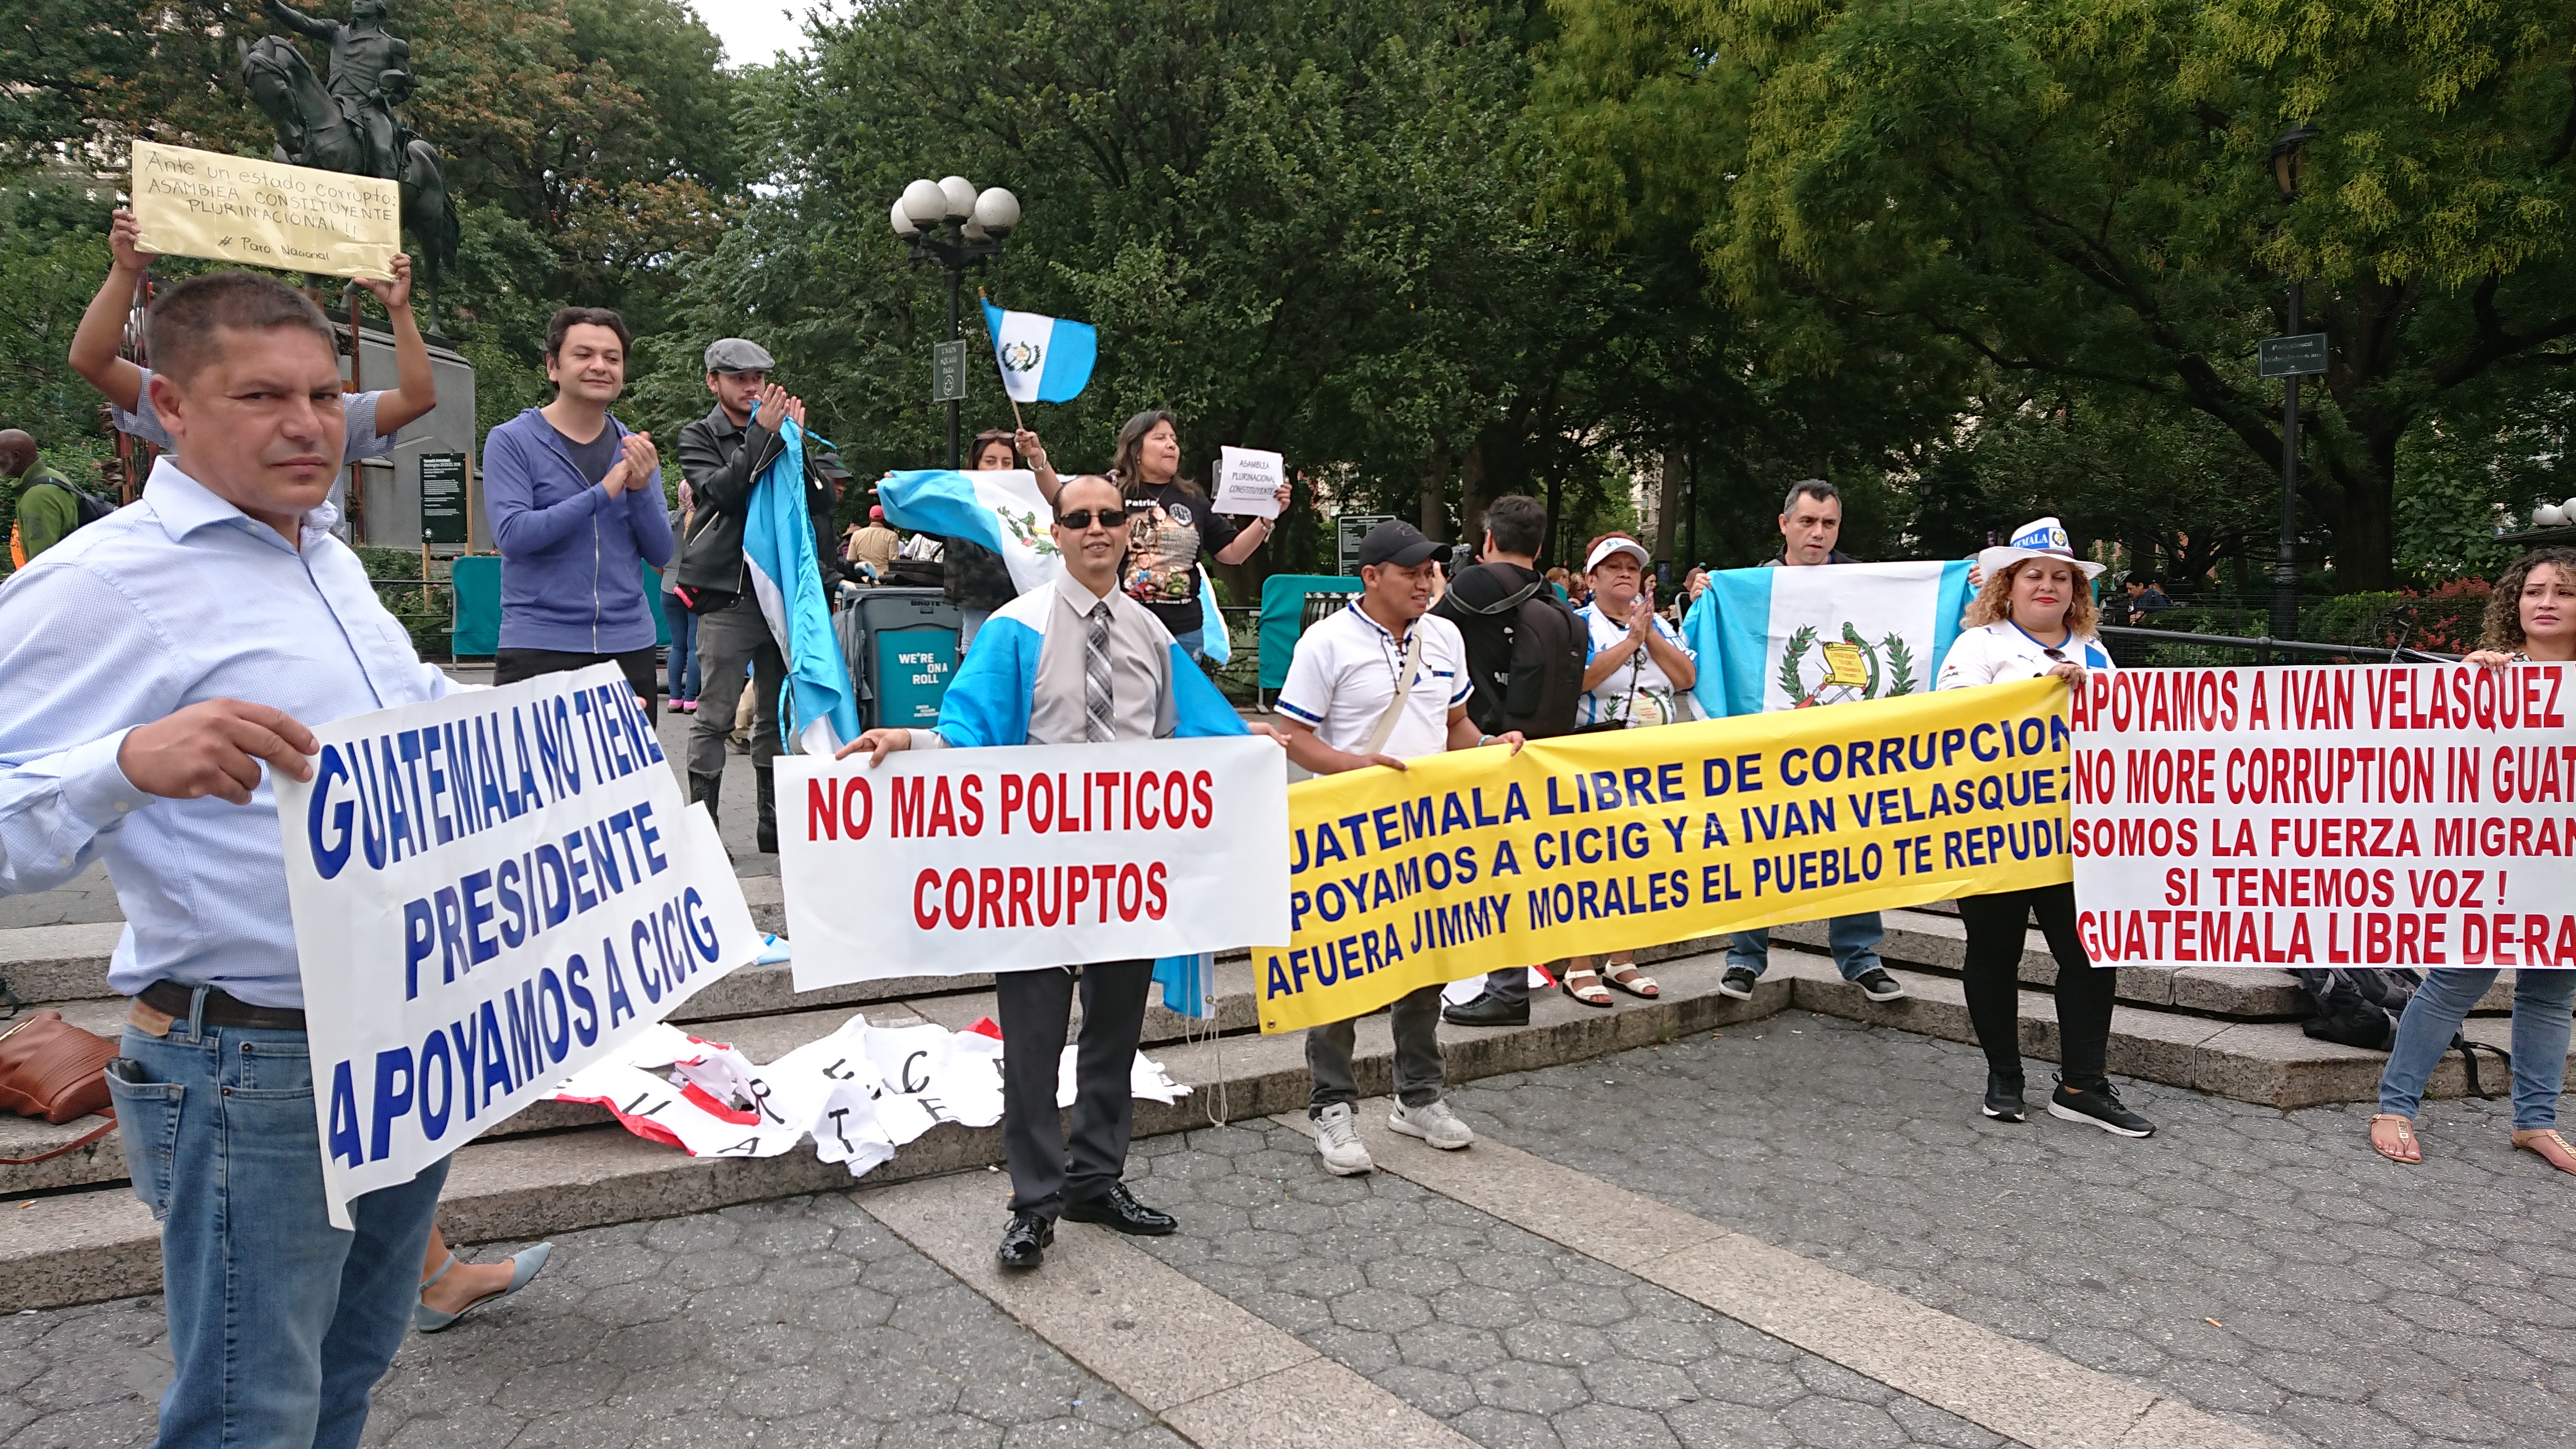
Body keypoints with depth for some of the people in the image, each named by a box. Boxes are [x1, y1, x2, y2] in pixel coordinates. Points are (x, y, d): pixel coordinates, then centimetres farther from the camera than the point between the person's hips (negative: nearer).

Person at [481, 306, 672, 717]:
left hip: (629, 648, 4)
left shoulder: (636, 450, 11)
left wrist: (640, 490, -13)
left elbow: (660, 553, 5)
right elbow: (512, 534, -15)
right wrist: (603, 492, -19)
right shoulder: (511, 441, -1)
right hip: (538, 649, -4)